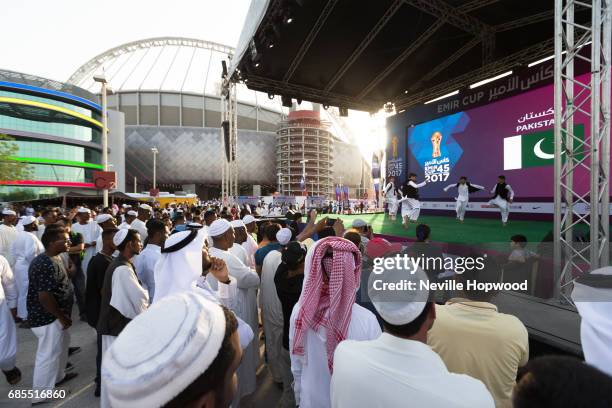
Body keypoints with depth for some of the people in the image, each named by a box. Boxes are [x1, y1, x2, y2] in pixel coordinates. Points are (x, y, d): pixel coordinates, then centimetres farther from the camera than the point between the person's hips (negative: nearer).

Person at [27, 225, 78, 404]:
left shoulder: (54, 258, 5)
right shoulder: (46, 265, -28)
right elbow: (45, 297, -29)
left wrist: (63, 315, 14)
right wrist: (62, 317, -18)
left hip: (54, 315, 10)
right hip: (48, 318, -10)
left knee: (62, 344, 25)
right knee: (48, 354, 5)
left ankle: (58, 376, 44)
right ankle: (40, 395, 23)